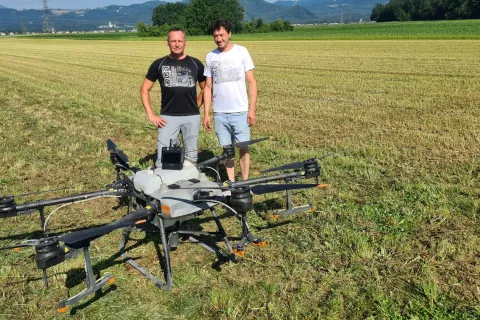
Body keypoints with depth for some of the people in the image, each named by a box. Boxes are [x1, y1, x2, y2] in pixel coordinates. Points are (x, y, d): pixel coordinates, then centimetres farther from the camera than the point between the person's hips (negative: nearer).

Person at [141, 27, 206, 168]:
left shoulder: (195, 64, 6)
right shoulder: (159, 64, 3)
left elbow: (205, 88, 16)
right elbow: (144, 89, 7)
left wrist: (196, 106, 8)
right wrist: (151, 115, 0)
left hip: (192, 117, 1)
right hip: (168, 117, -1)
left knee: (191, 157, 8)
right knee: (162, 159, -5)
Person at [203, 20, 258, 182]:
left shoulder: (241, 51, 0)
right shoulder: (211, 56, 7)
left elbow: (251, 82, -1)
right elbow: (208, 87, 11)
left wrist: (252, 109, -8)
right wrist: (206, 113, 5)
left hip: (240, 112, -2)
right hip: (219, 113, 3)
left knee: (243, 149, 0)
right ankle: (231, 182, 18)